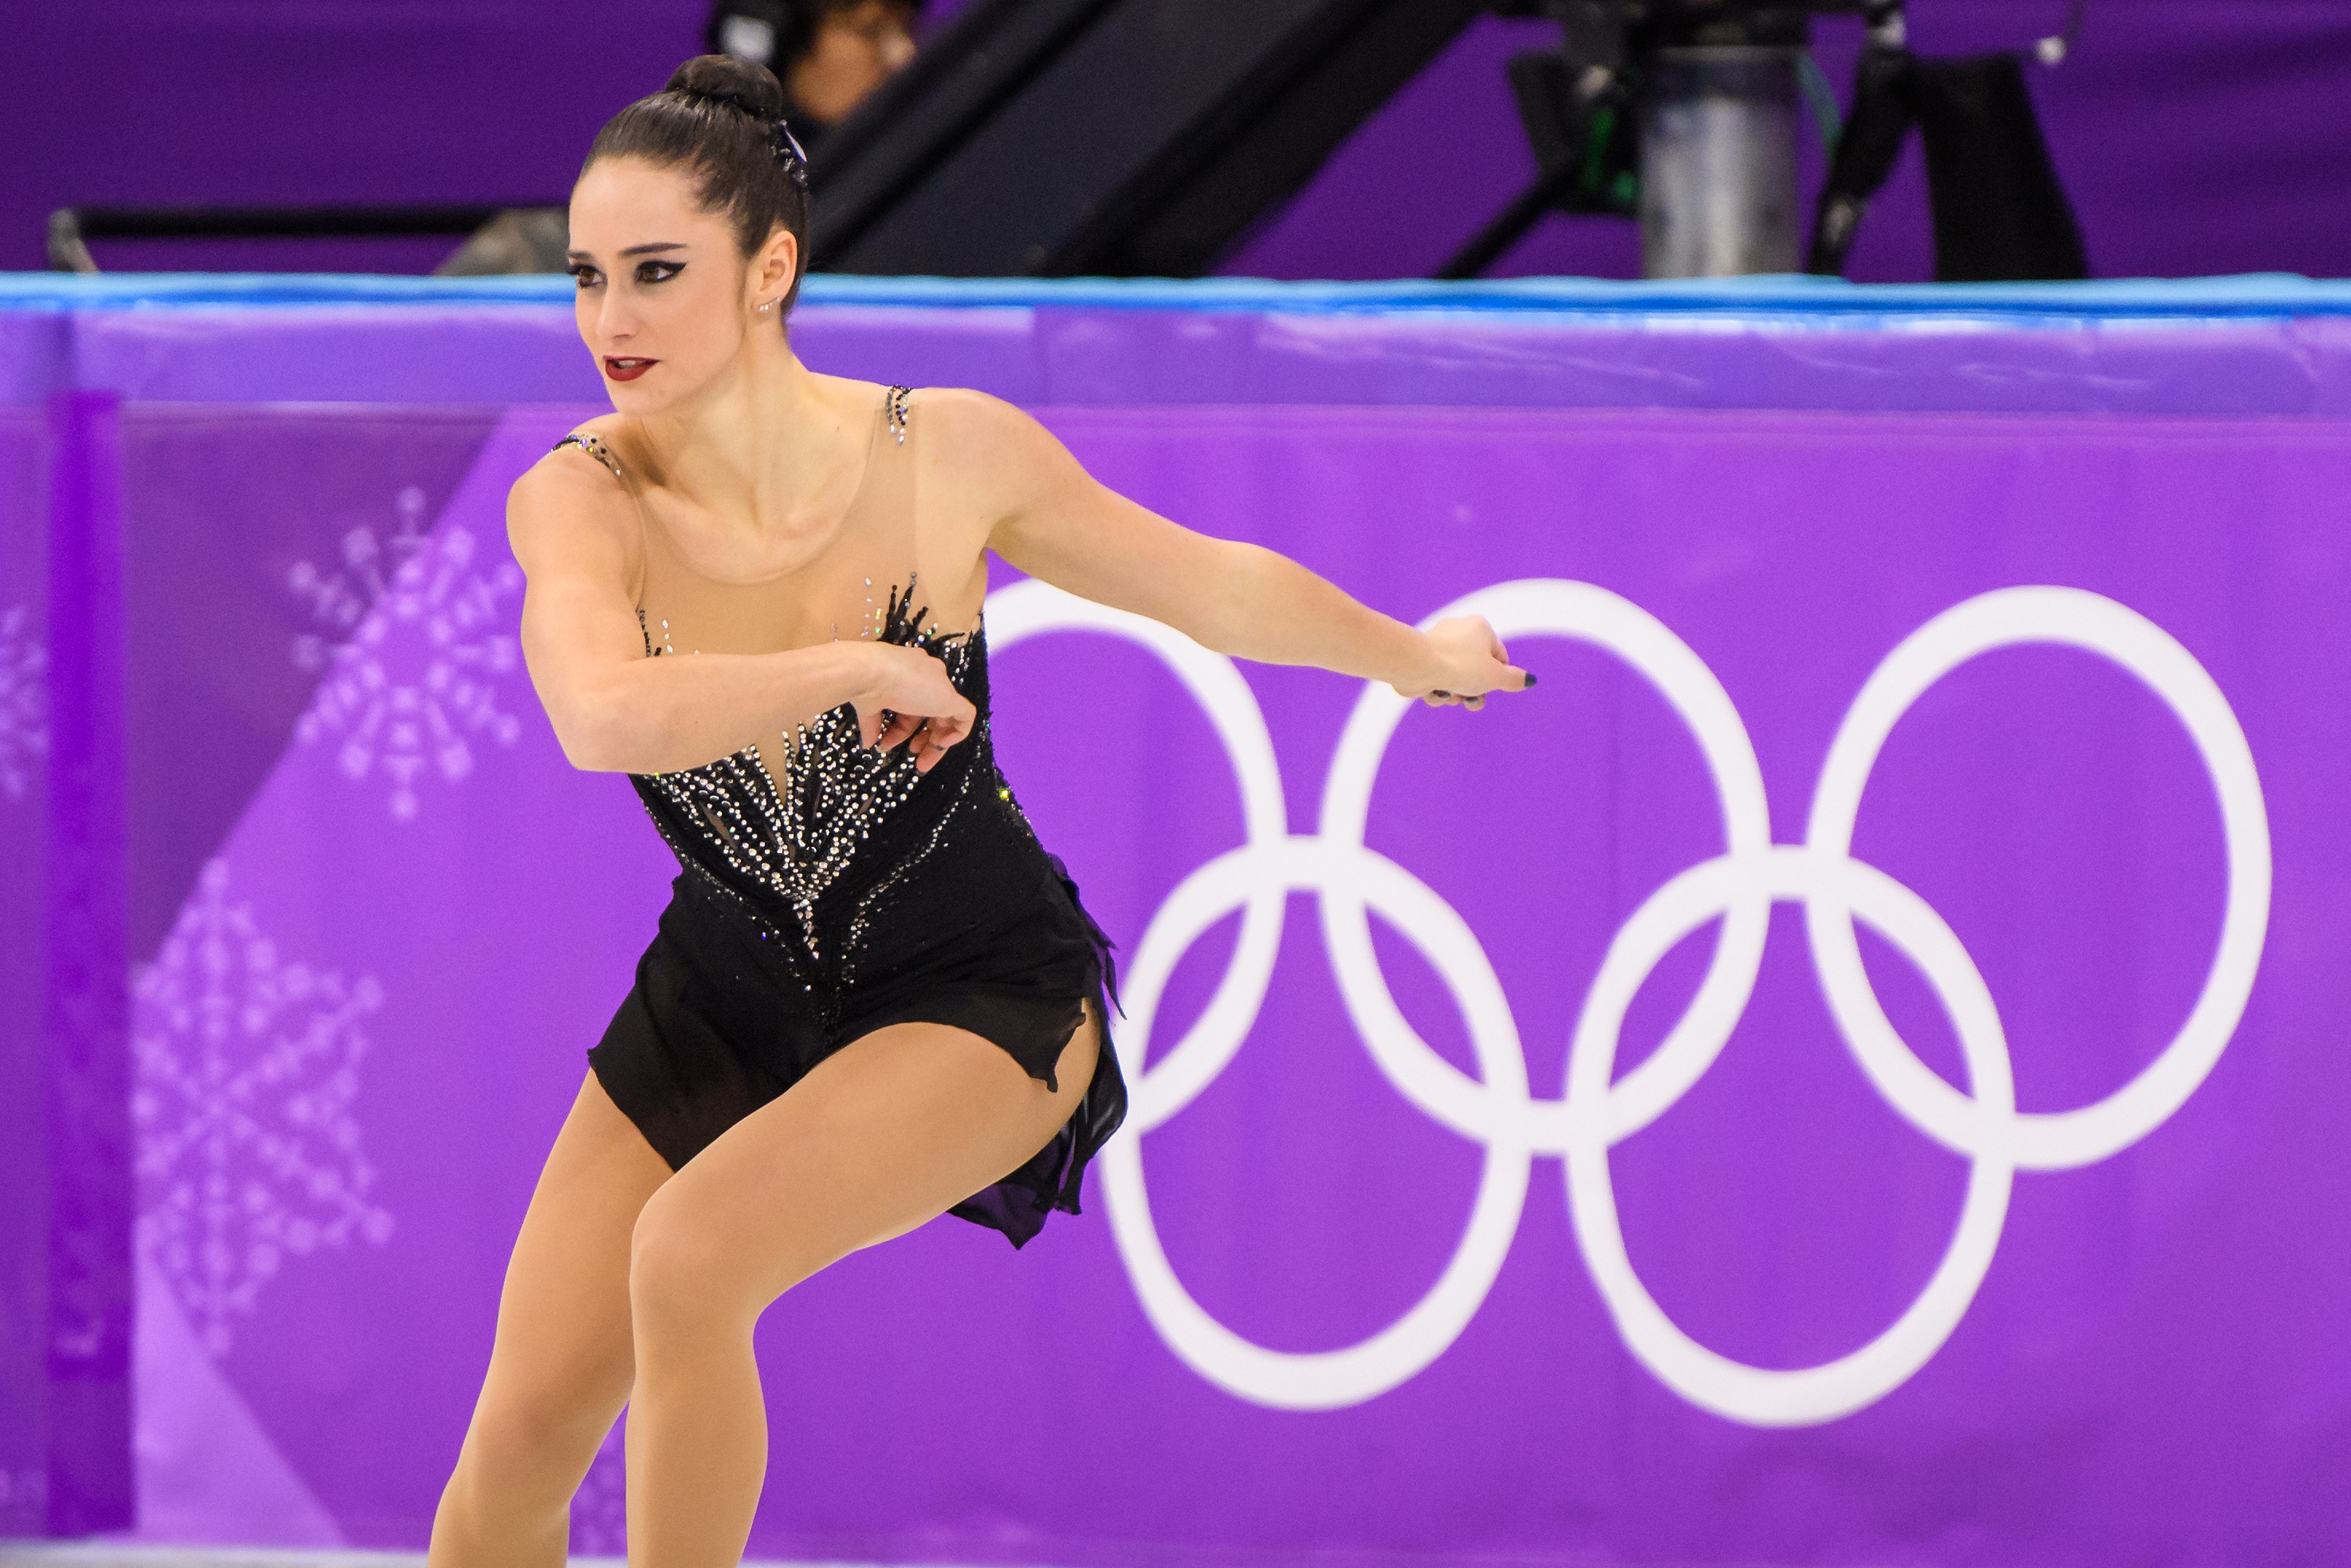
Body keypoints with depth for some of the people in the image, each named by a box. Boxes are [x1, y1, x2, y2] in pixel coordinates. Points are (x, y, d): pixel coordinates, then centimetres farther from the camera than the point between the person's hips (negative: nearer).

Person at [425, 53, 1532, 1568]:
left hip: (974, 991, -2)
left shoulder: (951, 456, -17)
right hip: (726, 996, 2)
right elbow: (608, 718, -40)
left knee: (691, 1254, -29)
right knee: (520, 1441, -4)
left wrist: (1427, 661, 16)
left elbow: (1215, 585, 2)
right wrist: (864, 667, -32)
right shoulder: (579, 500, -18)